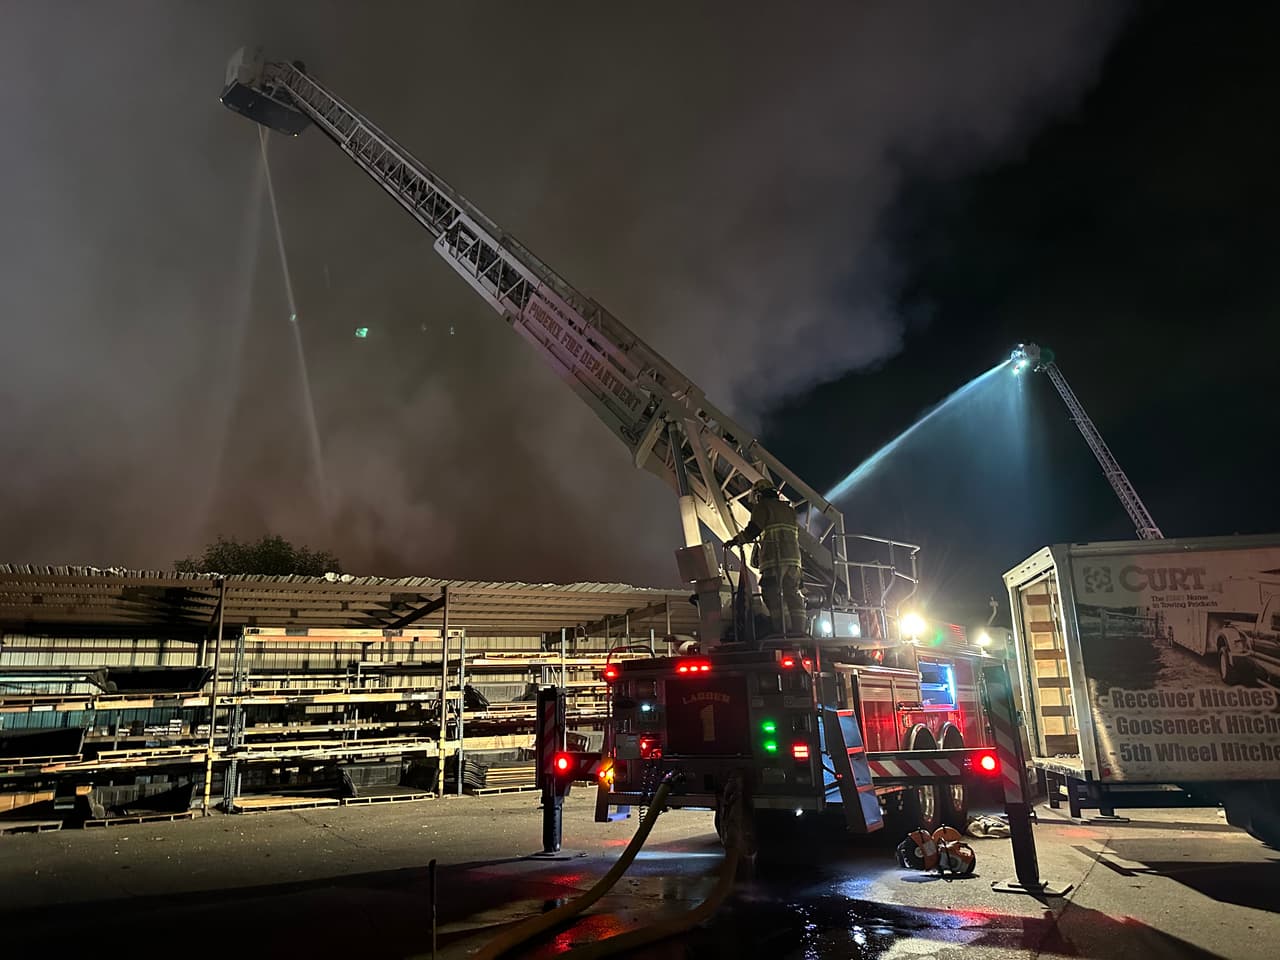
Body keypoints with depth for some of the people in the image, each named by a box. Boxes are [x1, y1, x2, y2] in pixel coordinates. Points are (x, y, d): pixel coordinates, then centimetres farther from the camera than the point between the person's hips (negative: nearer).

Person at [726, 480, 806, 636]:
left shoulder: (762, 507, 5)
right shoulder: (789, 509, 26)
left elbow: (753, 530, -4)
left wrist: (735, 540, 8)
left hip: (773, 559, -7)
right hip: (793, 557, 7)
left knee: (773, 594, -8)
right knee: (793, 593, 7)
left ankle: (783, 629, -15)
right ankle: (798, 627, 2)